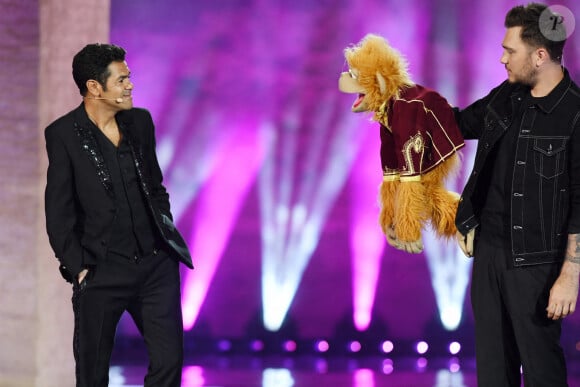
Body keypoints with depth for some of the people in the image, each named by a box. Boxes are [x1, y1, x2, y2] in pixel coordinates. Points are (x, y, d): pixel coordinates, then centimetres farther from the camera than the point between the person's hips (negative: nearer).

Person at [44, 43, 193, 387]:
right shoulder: (63, 134, -5)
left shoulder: (141, 121, 7)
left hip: (156, 265, 4)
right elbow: (59, 211, -5)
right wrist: (77, 266, -9)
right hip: (102, 272, -4)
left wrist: (166, 236, 12)